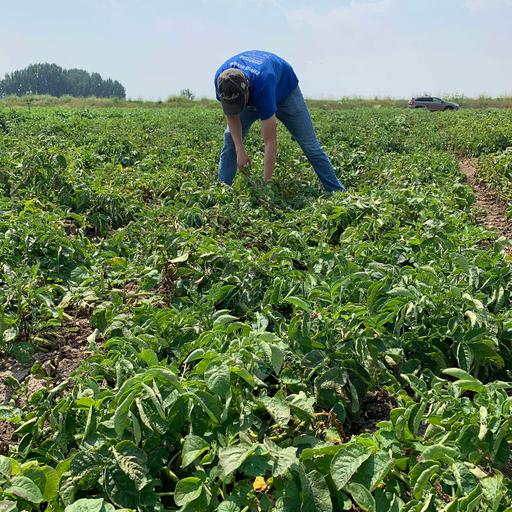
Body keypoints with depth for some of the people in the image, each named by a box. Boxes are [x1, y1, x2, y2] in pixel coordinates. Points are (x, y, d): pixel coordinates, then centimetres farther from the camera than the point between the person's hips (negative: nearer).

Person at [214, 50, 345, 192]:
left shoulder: (262, 84, -47)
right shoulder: (222, 79, -34)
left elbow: (270, 141, -43)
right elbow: (232, 115, -14)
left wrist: (266, 182, -42)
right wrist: (240, 149, -26)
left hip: (284, 89, -4)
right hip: (252, 97, 4)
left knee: (309, 144, -6)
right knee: (230, 138, -11)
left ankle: (338, 192, 2)